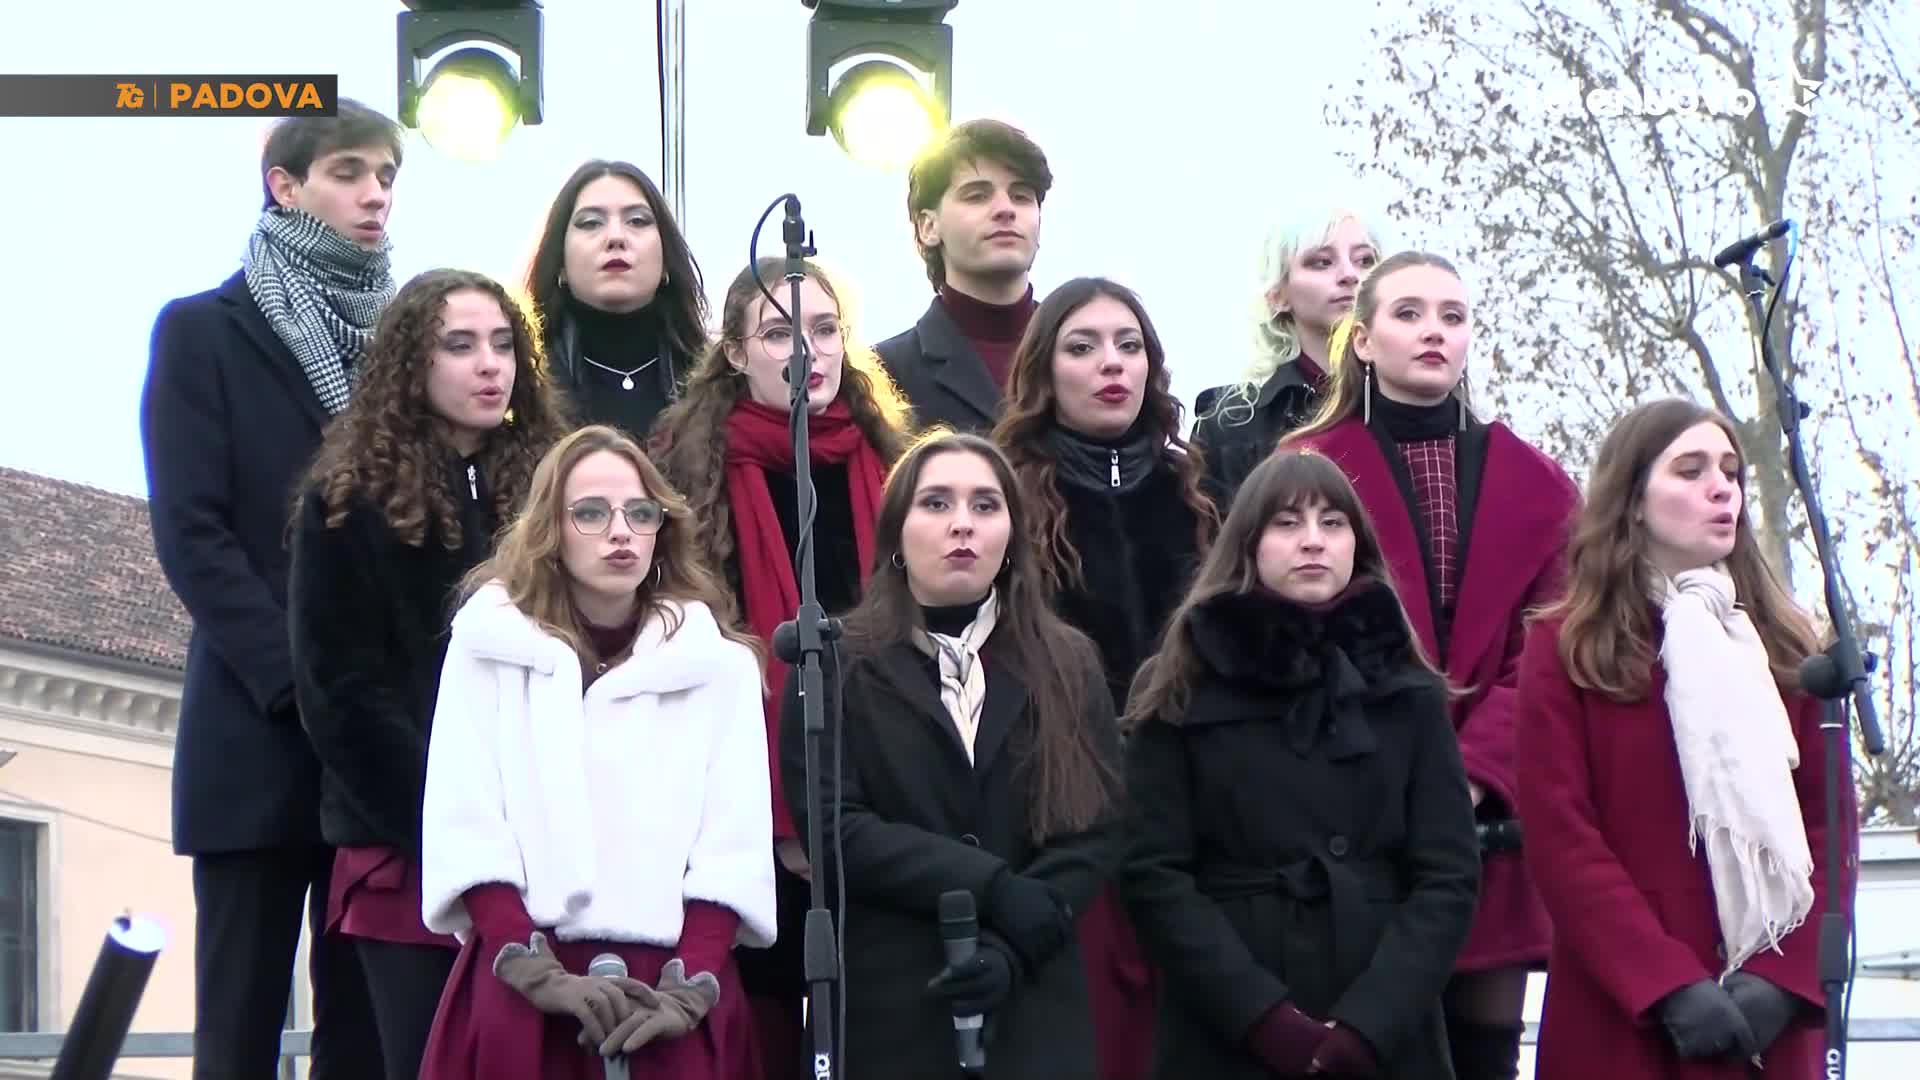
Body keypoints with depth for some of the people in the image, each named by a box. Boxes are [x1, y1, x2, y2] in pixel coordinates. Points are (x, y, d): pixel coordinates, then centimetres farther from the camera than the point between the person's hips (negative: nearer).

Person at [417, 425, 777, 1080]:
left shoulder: (720, 662, 10)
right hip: (521, 989, -1)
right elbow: (465, 826, -2)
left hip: (673, 993, 1)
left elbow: (734, 843, 1)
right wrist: (541, 972, -13)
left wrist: (689, 988, -12)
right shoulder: (490, 643, 8)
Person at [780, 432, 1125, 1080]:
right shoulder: (838, 668, 2)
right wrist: (994, 890, -16)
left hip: (1031, 1008, 2)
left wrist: (1013, 948, -14)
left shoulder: (1070, 667, 10)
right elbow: (834, 828, -9)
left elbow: (1097, 832, 1)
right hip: (884, 1004, -2)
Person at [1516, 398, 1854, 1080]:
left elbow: (1832, 823, 5)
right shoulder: (1566, 648, 1)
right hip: (1622, 1024, -3)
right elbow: (1560, 836, -7)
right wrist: (1670, 987, -16)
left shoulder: (1783, 642, 12)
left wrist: (1786, 976, -10)